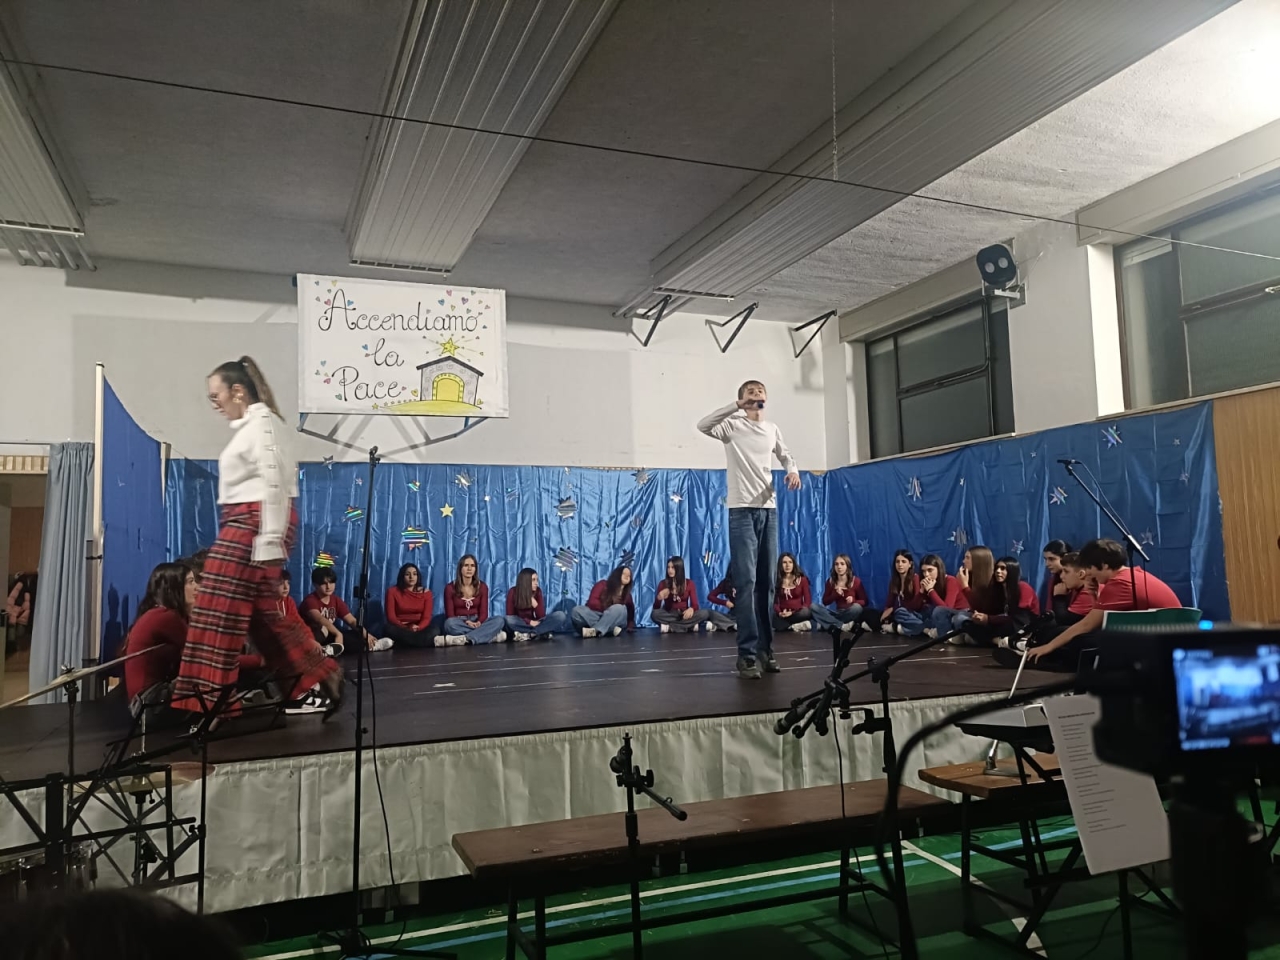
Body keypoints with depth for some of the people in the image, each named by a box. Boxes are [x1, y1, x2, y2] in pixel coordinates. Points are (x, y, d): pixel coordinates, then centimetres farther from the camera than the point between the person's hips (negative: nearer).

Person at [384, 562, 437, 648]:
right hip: (400, 629, -1)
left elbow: (426, 617, -2)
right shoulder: (392, 591, 2)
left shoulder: (426, 592, 6)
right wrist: (408, 628, -23)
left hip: (419, 628, 1)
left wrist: (418, 628, -25)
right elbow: (391, 617, -7)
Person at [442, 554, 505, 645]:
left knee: (499, 620, -26)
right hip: (459, 624, -2)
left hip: (476, 622, 2)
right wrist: (466, 622, -24)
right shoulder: (450, 587, -3)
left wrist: (478, 623, -25)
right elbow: (450, 615, -6)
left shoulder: (482, 586, 4)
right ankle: (492, 635, -35)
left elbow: (484, 612, -1)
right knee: (449, 623, -38)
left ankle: (464, 639, -40)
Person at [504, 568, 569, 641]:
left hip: (534, 623, 3)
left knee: (560, 615, -18)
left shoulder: (537, 591, -5)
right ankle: (541, 632, -30)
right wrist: (529, 622, -21)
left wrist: (534, 604, -24)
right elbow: (510, 617, -12)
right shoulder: (513, 592, -12)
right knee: (508, 620, -38)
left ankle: (528, 634, -29)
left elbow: (541, 616, -8)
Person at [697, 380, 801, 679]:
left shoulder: (772, 429, 14)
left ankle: (765, 648, 17)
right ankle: (747, 654, -7)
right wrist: (739, 406, -24)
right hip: (742, 510, -5)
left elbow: (785, 455, 29)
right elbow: (703, 425, -21)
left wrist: (792, 470, 7)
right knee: (747, 581, -10)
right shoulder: (733, 424, -2)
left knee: (766, 582, 8)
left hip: (769, 509, 6)